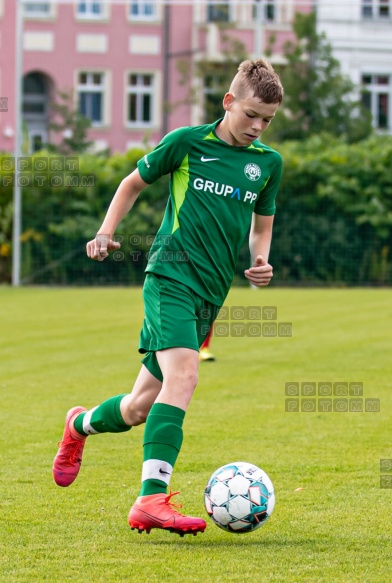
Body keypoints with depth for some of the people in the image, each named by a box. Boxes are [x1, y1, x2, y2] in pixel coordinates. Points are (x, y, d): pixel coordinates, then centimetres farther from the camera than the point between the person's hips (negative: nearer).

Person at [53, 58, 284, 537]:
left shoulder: (268, 163, 12)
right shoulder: (187, 142, 0)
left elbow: (262, 224, 26)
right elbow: (134, 182, 14)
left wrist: (260, 261, 6)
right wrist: (105, 233, 3)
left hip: (211, 292, 5)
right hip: (171, 275, -5)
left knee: (142, 406, 8)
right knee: (183, 376, -28)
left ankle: (80, 425, 41)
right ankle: (152, 500, -32)